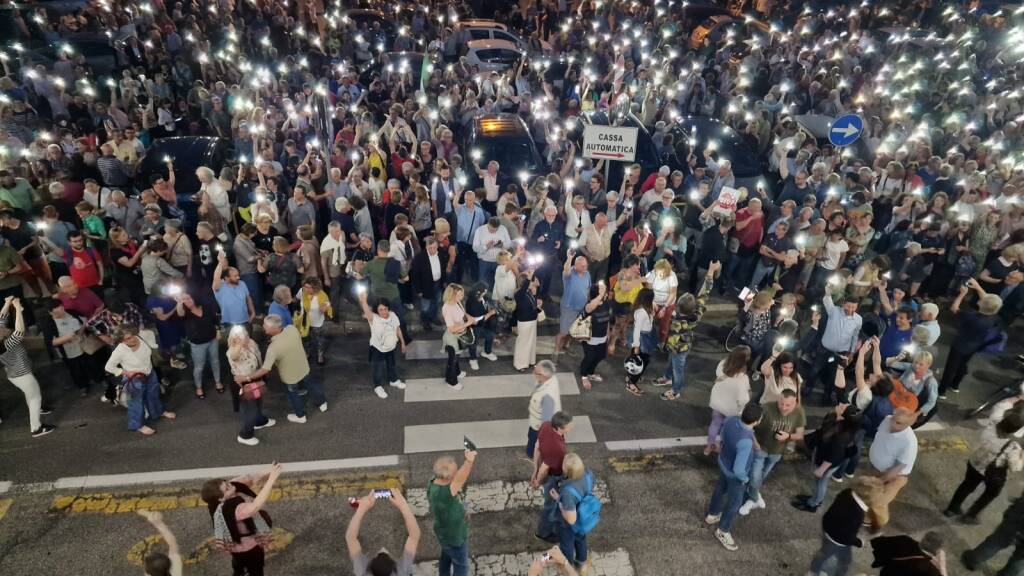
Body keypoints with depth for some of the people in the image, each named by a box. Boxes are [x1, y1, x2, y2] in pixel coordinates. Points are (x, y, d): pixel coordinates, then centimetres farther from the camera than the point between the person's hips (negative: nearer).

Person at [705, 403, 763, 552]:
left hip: (723, 463, 7)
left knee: (720, 489, 31)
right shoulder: (745, 442, -43)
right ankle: (722, 531, 42)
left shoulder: (730, 420, -22)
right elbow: (738, 470, -35)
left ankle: (712, 515, 56)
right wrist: (745, 479, -15)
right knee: (735, 502, 19)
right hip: (735, 474, -7)